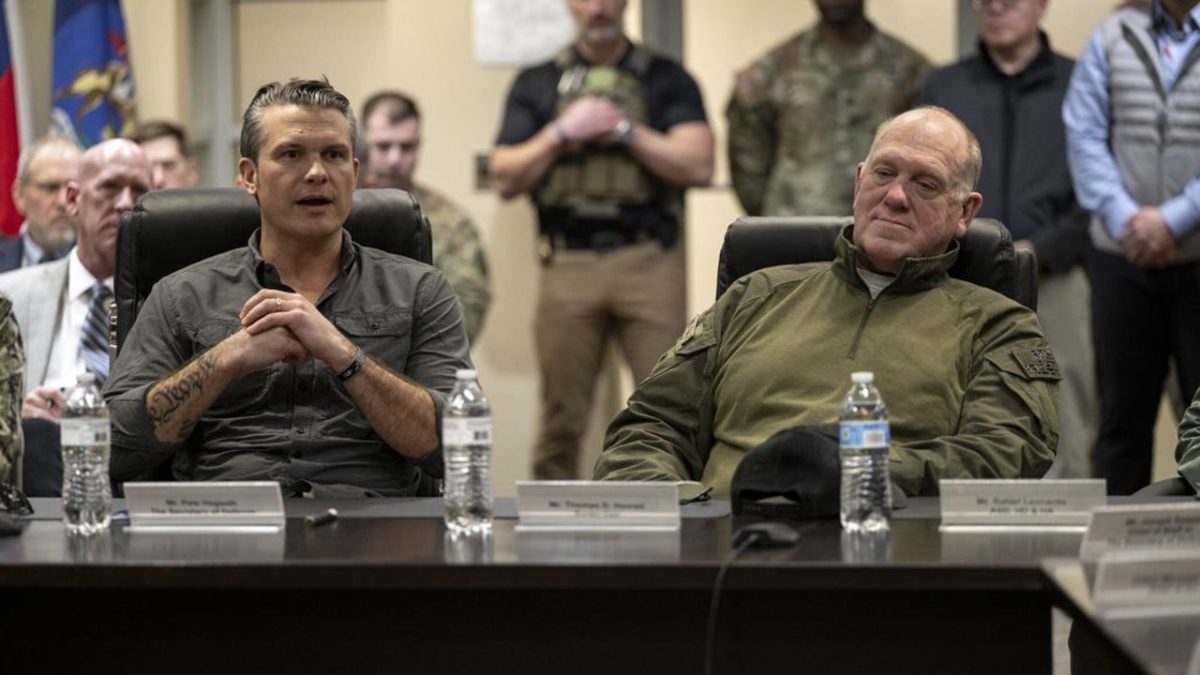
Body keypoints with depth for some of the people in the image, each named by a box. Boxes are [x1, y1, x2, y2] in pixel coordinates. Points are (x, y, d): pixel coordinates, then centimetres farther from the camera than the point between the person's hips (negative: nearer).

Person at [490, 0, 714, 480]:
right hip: (568, 264, 1)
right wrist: (562, 133, -3)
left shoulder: (666, 79, 12)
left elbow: (698, 166, 0)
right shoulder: (537, 84, 15)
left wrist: (625, 129, -4)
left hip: (649, 260, -1)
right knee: (561, 416, 1)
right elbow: (505, 179, 9)